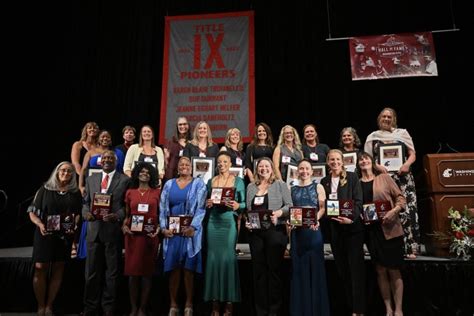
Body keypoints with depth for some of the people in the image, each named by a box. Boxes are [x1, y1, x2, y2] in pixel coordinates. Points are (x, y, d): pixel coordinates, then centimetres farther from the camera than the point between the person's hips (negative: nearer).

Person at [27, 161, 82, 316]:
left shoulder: (75, 193, 4)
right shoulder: (45, 189, 0)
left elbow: (79, 213, 5)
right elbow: (32, 212, 0)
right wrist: (40, 224, -17)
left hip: (64, 235, 2)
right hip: (44, 234, -1)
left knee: (58, 269, 6)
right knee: (40, 269, -1)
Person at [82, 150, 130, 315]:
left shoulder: (125, 180, -1)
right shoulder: (91, 179, 13)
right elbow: (85, 202, 12)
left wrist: (117, 216, -21)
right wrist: (86, 213, -7)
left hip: (113, 231, -3)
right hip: (94, 230, 4)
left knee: (111, 272, 9)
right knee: (92, 272, 12)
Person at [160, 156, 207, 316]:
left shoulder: (198, 184, 3)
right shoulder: (169, 184, 12)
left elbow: (201, 208, -5)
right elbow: (162, 207, 7)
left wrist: (192, 227, -17)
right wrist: (164, 227, -5)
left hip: (190, 231, -2)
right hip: (172, 231, 2)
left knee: (188, 268, 2)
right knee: (173, 268, 4)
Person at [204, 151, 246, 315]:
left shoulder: (238, 181, 4)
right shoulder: (211, 181, 12)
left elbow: (244, 203, 1)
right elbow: (206, 203, 15)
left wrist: (237, 205, -19)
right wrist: (207, 204, -7)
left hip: (229, 222, -2)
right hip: (213, 222, 3)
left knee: (228, 257, -2)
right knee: (213, 257, 3)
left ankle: (229, 302, 10)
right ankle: (215, 301, 14)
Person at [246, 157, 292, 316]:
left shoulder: (280, 185, 4)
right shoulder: (250, 187, 14)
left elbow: (289, 206, -2)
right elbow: (247, 209, 14)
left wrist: (278, 213, -19)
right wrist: (246, 222, -3)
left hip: (275, 231, -3)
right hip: (255, 232, 4)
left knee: (274, 268, 1)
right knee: (258, 269, 7)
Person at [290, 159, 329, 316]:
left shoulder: (318, 187, 8)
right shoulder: (292, 189, 12)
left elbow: (322, 208, -1)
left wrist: (316, 219, -19)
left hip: (313, 229, -2)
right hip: (297, 230, 2)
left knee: (315, 265, 0)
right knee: (299, 267, 5)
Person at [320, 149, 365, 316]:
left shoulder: (352, 177, -2)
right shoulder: (324, 181, 8)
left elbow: (358, 201, -8)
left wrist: (351, 219, -23)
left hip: (353, 227, -4)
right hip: (334, 229, 4)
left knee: (356, 267, -1)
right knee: (343, 269, 11)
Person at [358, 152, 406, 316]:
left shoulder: (384, 178, 3)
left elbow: (400, 197, 1)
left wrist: (394, 210, -16)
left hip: (390, 229, -2)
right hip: (370, 230, 2)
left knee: (393, 270, 2)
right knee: (380, 270, 8)